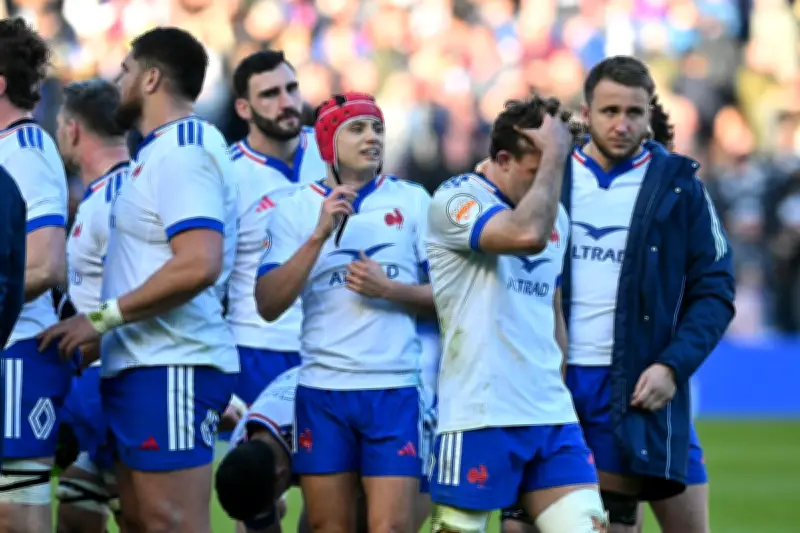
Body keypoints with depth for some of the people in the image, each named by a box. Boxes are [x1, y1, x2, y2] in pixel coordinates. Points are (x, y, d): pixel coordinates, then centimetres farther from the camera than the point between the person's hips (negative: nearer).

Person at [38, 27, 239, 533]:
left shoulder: (183, 150, -14)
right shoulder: (161, 149, 19)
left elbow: (198, 265, -26)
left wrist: (102, 318, -20)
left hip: (172, 371, -11)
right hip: (142, 368, 11)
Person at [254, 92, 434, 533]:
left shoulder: (413, 201, 6)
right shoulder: (295, 209, 5)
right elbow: (268, 305, -6)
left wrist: (388, 289, -11)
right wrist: (320, 234, -14)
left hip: (396, 390, -1)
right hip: (322, 391, 1)